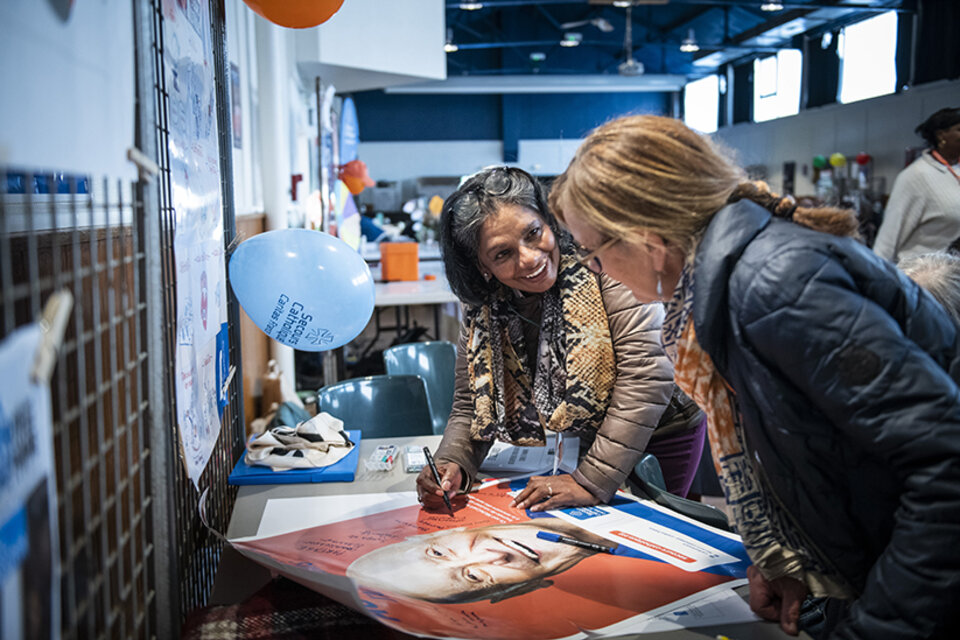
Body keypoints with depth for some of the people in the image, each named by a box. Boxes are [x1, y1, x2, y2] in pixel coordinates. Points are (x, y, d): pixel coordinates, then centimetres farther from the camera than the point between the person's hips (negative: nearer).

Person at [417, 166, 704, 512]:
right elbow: (470, 409, 1)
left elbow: (646, 373, -30)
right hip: (593, 442, 4)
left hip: (662, 436, -4)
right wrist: (452, 466, -21)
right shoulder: (482, 314, -8)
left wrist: (592, 482, -30)